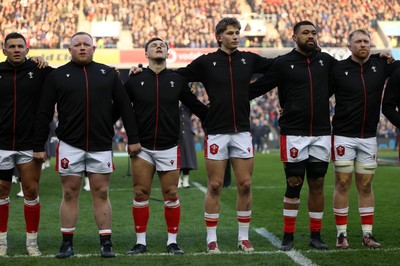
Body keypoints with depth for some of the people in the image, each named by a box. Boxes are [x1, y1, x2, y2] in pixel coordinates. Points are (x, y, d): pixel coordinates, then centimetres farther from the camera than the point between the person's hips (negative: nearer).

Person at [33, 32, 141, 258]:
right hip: (70, 144, 0)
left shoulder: (108, 74, 7)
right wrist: (39, 146, 1)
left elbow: (125, 107, 9)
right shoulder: (58, 76, 4)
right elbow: (44, 114, 4)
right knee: (70, 193, 4)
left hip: (101, 145, 1)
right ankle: (67, 243, 12)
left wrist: (133, 138, 4)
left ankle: (106, 243, 9)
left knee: (101, 193, 3)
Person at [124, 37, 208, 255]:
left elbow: (196, 106, 10)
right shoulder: (134, 80, 2)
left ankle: (172, 241, 12)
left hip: (169, 147, 0)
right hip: (142, 147, 0)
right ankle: (140, 241, 12)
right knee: (140, 194, 1)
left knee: (171, 195, 1)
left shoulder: (177, 80, 5)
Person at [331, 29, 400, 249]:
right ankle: (341, 234, 7)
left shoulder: (381, 65, 2)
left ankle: (367, 234, 14)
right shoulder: (339, 69, -5)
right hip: (343, 136, -2)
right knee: (342, 185, 0)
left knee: (366, 187, 8)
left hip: (369, 138, 3)